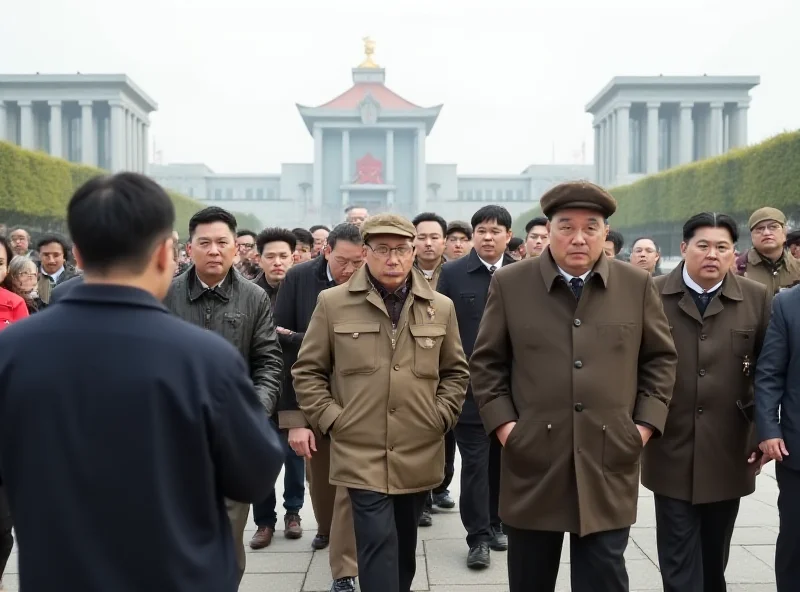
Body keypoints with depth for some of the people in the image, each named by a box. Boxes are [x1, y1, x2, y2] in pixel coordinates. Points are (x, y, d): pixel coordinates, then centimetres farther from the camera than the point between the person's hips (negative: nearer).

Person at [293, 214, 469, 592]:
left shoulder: (440, 307, 6)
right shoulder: (333, 303, -2)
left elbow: (455, 372, 14)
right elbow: (307, 370, 3)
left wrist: (441, 417, 2)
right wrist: (330, 419, -6)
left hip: (420, 457, 3)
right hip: (362, 456, -3)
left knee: (404, 549, 17)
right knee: (379, 547, -8)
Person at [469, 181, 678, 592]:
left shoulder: (638, 285, 3)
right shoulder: (509, 283, 0)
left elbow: (661, 358, 10)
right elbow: (486, 362, 5)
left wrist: (646, 423, 0)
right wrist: (502, 422, -5)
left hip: (609, 461, 0)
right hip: (533, 460, 0)